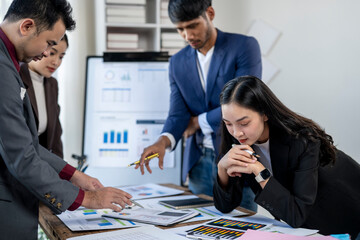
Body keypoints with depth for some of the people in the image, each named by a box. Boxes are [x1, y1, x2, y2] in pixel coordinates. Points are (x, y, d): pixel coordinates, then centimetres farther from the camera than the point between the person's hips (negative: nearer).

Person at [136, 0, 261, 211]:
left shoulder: (245, 47, -7)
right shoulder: (178, 62, 8)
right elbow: (178, 114, 2)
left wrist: (198, 121, -6)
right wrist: (164, 141, -19)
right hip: (199, 163, 4)